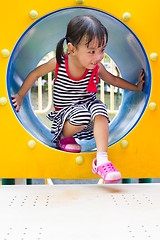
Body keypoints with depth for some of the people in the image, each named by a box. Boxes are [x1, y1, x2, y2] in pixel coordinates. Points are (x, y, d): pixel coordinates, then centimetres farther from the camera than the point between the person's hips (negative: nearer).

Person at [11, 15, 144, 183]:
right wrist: (20, 96, 2)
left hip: (88, 103, 3)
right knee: (82, 116, -35)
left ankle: (101, 159, -36)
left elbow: (113, 80, 13)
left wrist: (136, 87, 12)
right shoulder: (58, 63, -17)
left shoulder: (97, 68, -9)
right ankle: (64, 137, -1)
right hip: (65, 111, -2)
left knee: (99, 109, -32)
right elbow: (35, 74, 0)